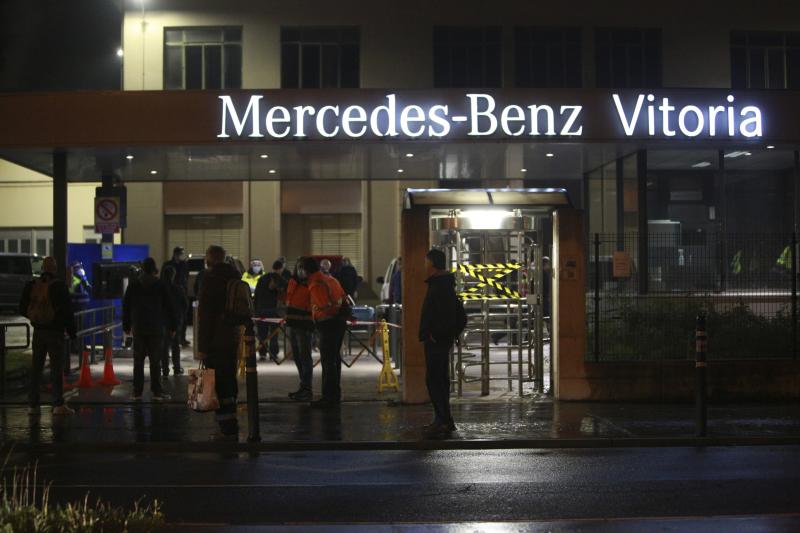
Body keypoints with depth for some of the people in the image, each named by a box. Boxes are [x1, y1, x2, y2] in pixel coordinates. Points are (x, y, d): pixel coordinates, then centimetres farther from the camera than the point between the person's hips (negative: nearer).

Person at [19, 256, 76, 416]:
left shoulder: (31, 286, 0)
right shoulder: (59, 286, -12)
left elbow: (22, 309, 6)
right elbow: (67, 310, -11)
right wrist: (72, 331, -2)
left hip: (38, 331, 4)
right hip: (56, 331, -4)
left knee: (36, 367, 11)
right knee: (56, 368, -2)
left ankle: (33, 405, 13)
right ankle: (58, 404, -6)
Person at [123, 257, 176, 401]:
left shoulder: (133, 285, 5)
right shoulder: (160, 285, -2)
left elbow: (126, 307, 7)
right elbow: (168, 307, 0)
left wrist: (126, 326, 13)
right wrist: (172, 326, 5)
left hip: (138, 329, 2)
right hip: (156, 329, -2)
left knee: (138, 362, 7)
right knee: (155, 362, -1)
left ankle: (137, 392, 7)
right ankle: (156, 392, -2)